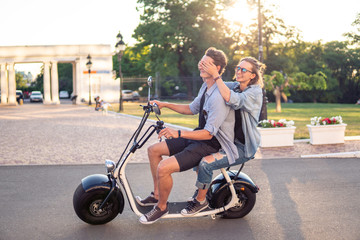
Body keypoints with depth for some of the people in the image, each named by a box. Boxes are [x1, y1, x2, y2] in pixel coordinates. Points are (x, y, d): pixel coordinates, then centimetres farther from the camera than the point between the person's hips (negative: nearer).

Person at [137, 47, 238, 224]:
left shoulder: (219, 97, -26)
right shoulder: (206, 87, 5)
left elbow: (208, 133, -28)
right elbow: (192, 109, 22)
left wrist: (179, 133, -36)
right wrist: (164, 105, 17)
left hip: (211, 144, -10)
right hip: (200, 135, 10)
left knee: (164, 168, -23)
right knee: (153, 150, 10)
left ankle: (162, 206, 4)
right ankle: (157, 194, 26)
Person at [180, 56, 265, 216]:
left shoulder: (255, 92, -18)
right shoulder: (234, 86, 5)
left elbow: (231, 99, -36)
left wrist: (215, 75, -36)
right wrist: (204, 71, -20)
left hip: (243, 147, -8)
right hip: (228, 139, 8)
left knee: (206, 163, -22)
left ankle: (200, 200, 0)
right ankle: (203, 188, 20)